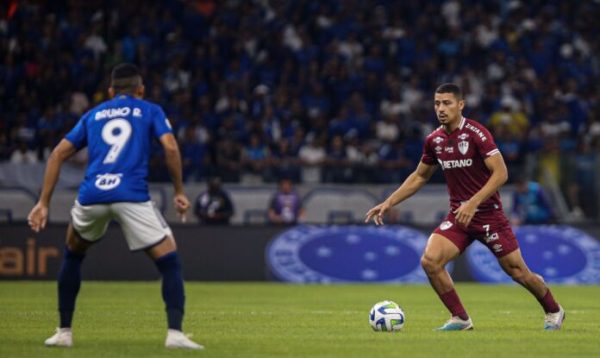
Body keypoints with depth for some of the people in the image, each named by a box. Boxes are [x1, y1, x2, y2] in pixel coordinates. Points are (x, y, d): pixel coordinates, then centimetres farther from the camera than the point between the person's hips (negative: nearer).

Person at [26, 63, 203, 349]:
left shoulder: (93, 115, 26)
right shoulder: (150, 111, 19)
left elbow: (59, 154, 17)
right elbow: (170, 147, 1)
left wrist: (44, 203, 16)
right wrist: (179, 192, 8)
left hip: (91, 196, 3)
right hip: (132, 196, -3)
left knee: (73, 254, 29)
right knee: (169, 261, 5)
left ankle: (63, 332, 26)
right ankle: (175, 333, -13)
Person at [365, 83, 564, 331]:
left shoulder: (476, 134, -16)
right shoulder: (434, 140, 2)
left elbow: (501, 173, -21)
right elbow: (419, 177, 17)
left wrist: (473, 203, -29)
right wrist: (388, 203, 10)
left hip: (489, 214, -5)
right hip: (458, 215, 5)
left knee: (516, 271, 2)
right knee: (429, 261, -16)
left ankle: (553, 312, 29)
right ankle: (460, 319, -1)